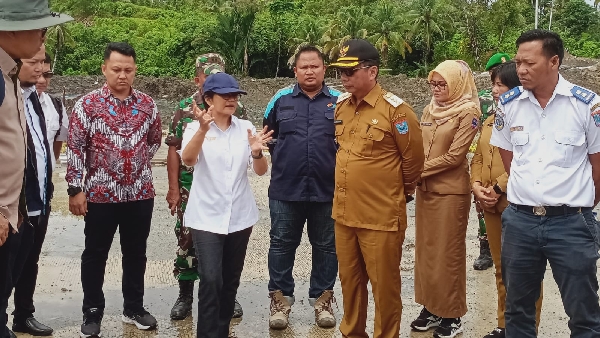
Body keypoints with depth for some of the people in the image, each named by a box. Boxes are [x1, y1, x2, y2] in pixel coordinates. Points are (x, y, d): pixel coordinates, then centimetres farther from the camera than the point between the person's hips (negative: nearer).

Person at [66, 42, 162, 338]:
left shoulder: (147, 104, 3)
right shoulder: (87, 105, -6)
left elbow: (155, 140, 18)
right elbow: (75, 149, -7)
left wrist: (136, 161, 10)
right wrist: (75, 189, -11)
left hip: (140, 193, 3)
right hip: (101, 194, -3)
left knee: (136, 253, 14)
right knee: (95, 255, 9)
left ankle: (134, 308, 30)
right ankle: (92, 313, 23)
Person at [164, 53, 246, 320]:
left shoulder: (236, 108, 1)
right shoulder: (185, 108, 1)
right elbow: (174, 150, 2)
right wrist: (173, 187, -3)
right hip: (191, 189, 0)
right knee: (187, 241, 8)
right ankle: (185, 295, 22)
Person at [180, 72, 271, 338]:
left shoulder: (245, 127, 4)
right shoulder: (196, 128, -5)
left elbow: (261, 171, -1)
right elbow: (188, 160, -25)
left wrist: (256, 151, -23)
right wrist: (203, 130, -42)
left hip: (240, 217, 4)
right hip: (206, 217, -3)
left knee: (231, 281, 12)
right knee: (211, 280, -13)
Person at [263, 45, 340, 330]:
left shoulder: (340, 101, 2)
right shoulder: (281, 99, 4)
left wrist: (339, 166, 2)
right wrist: (281, 158, 12)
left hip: (327, 189, 0)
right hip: (285, 189, 0)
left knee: (326, 246, 10)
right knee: (282, 244, 7)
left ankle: (322, 299, 25)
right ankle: (280, 299, 20)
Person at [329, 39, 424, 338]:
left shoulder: (395, 109, -13)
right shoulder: (340, 106, 6)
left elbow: (413, 158, -5)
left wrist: (403, 193, 7)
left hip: (381, 215, -6)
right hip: (344, 212, 6)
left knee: (384, 285, 7)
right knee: (349, 280, 18)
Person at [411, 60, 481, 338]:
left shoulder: (468, 112, -11)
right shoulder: (430, 109, 9)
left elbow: (454, 156, -16)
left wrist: (421, 170, -13)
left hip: (450, 191, -6)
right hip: (425, 189, 6)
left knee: (448, 253, 3)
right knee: (425, 249, 11)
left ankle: (451, 315, 15)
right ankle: (430, 307, 24)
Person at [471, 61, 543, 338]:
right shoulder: (491, 120, 15)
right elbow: (478, 157, 13)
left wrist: (498, 188, -18)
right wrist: (476, 185, -3)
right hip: (490, 205, 8)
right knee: (501, 268, 16)